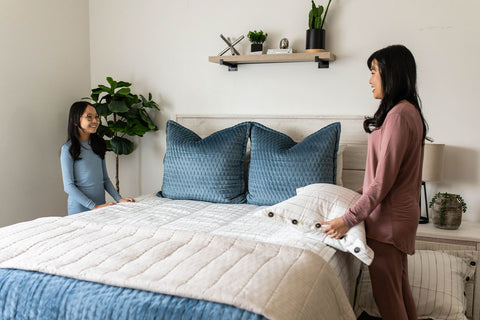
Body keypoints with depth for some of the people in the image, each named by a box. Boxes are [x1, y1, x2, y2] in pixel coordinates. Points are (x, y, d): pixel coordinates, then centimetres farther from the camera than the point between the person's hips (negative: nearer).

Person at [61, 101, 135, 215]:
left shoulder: (98, 145, 8)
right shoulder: (68, 149, -10)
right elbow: (68, 186, -13)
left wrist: (119, 199, -2)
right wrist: (94, 206, -18)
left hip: (101, 207, 5)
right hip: (80, 209, -5)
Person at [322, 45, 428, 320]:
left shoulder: (398, 115, -19)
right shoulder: (410, 111, 12)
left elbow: (383, 181, -22)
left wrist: (349, 219, -20)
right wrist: (361, 192, 20)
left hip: (388, 219, -10)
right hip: (402, 212, 10)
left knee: (387, 295, 1)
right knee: (401, 288, 19)